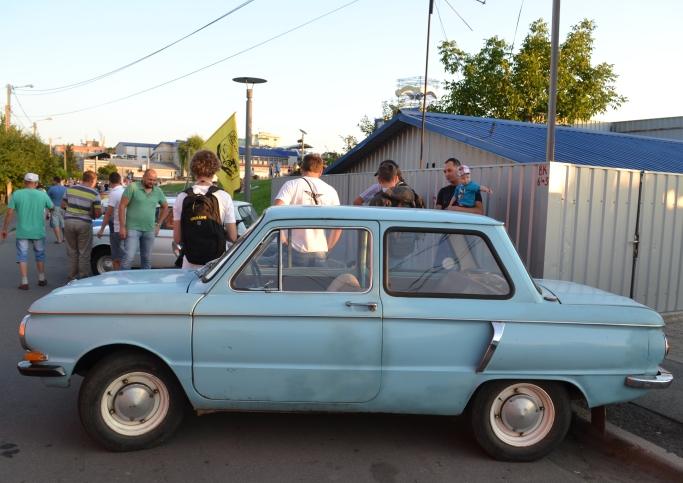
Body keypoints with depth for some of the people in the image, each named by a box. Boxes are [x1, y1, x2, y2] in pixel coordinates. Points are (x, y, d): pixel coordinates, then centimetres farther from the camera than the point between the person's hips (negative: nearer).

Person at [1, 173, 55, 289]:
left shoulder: (16, 194, -7)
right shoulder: (43, 195, -6)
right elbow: (52, 208, 10)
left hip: (22, 232, -1)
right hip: (38, 232, 1)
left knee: (23, 256, 8)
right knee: (40, 255, 16)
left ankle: (24, 283, 7)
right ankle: (42, 279, 26)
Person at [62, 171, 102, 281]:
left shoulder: (70, 189, 5)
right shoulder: (94, 194, -7)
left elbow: (63, 206, 10)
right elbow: (97, 214, -8)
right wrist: (101, 210, 13)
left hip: (69, 221, 4)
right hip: (84, 224, -4)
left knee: (71, 252, 13)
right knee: (84, 253, 5)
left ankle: (72, 278, 19)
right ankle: (82, 279, 9)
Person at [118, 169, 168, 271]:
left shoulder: (158, 191, 7)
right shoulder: (132, 187, -7)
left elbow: (165, 207, 22)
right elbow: (122, 206, -7)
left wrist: (158, 224, 14)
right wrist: (122, 227, -10)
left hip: (149, 231, 5)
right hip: (133, 229, -5)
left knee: (147, 260, 11)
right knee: (129, 258, -12)